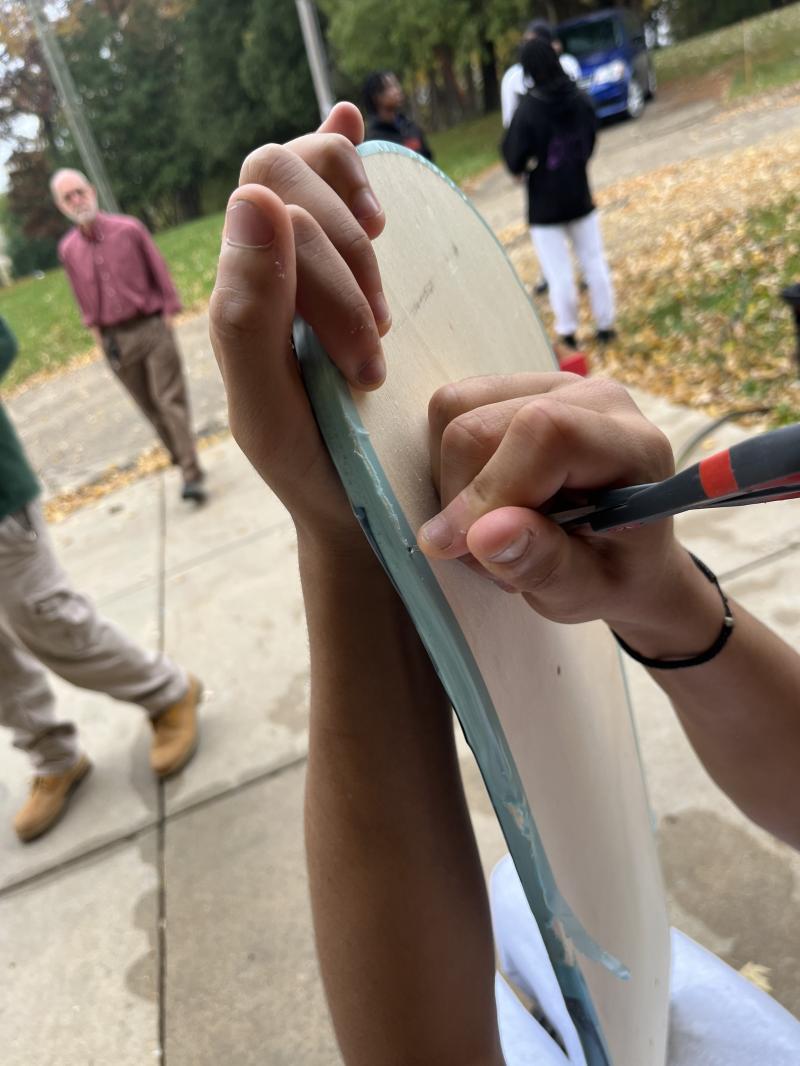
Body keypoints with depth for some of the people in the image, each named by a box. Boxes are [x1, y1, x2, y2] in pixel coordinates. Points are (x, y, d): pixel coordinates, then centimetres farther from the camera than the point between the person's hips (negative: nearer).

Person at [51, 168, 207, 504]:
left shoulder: (129, 229, -4)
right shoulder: (67, 249, 4)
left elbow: (160, 275, 0)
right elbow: (85, 300, 12)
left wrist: (167, 320, -3)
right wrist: (99, 338, 11)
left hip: (151, 328, -3)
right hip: (115, 339, 3)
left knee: (170, 401, -8)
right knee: (149, 407, 9)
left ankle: (192, 475, -9)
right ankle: (181, 458, 22)